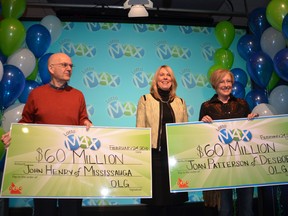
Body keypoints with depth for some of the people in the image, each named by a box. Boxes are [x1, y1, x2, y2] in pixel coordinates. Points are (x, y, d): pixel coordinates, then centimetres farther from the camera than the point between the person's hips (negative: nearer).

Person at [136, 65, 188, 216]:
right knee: (155, 202, 6)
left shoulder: (180, 102, 12)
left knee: (174, 203, 10)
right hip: (154, 155, -3)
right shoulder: (145, 99, 3)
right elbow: (140, 129, -1)